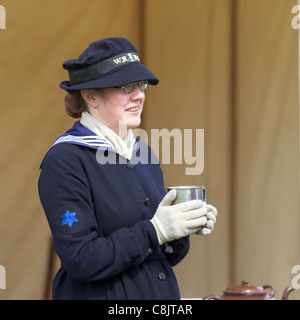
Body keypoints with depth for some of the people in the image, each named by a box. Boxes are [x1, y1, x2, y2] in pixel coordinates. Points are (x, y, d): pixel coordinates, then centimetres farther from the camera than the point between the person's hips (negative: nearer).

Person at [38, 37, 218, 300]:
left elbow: (165, 257, 11)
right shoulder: (64, 161, -13)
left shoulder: (144, 153, 8)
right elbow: (81, 260, -19)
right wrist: (155, 231, -22)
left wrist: (183, 227, -8)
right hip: (99, 295, -6)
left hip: (163, 292, 6)